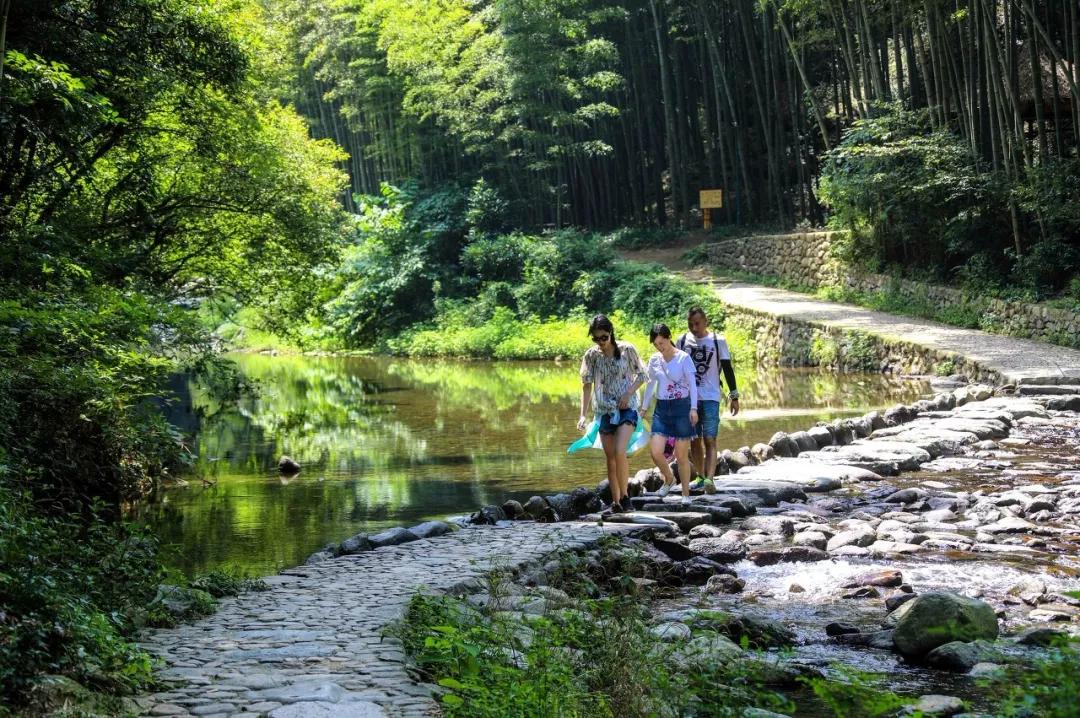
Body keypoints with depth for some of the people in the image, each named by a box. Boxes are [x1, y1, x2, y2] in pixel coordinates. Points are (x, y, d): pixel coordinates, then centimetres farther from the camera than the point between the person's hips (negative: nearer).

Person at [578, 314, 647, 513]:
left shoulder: (627, 350, -5)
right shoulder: (591, 355, -2)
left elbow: (641, 376, 4)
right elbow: (587, 385, 0)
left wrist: (628, 393, -13)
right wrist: (583, 415, -8)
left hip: (626, 408, -3)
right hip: (604, 411, 3)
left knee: (620, 452, -19)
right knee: (610, 458, 5)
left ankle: (624, 496, -5)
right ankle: (616, 502, 12)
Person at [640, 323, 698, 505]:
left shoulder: (683, 358, -6)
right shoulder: (654, 360, 7)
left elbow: (692, 384, -9)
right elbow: (650, 385, 17)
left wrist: (693, 408, -18)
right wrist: (645, 408, 19)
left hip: (681, 407, -4)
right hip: (662, 408, 4)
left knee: (681, 455, 1)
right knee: (655, 451, -9)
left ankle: (686, 493, 16)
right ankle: (669, 478, 21)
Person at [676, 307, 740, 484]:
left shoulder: (718, 341, -1)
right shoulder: (682, 341, 4)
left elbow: (727, 369, 2)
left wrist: (734, 396, 0)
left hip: (710, 398, -3)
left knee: (709, 440, -11)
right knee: (694, 441, 9)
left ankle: (709, 479, -20)